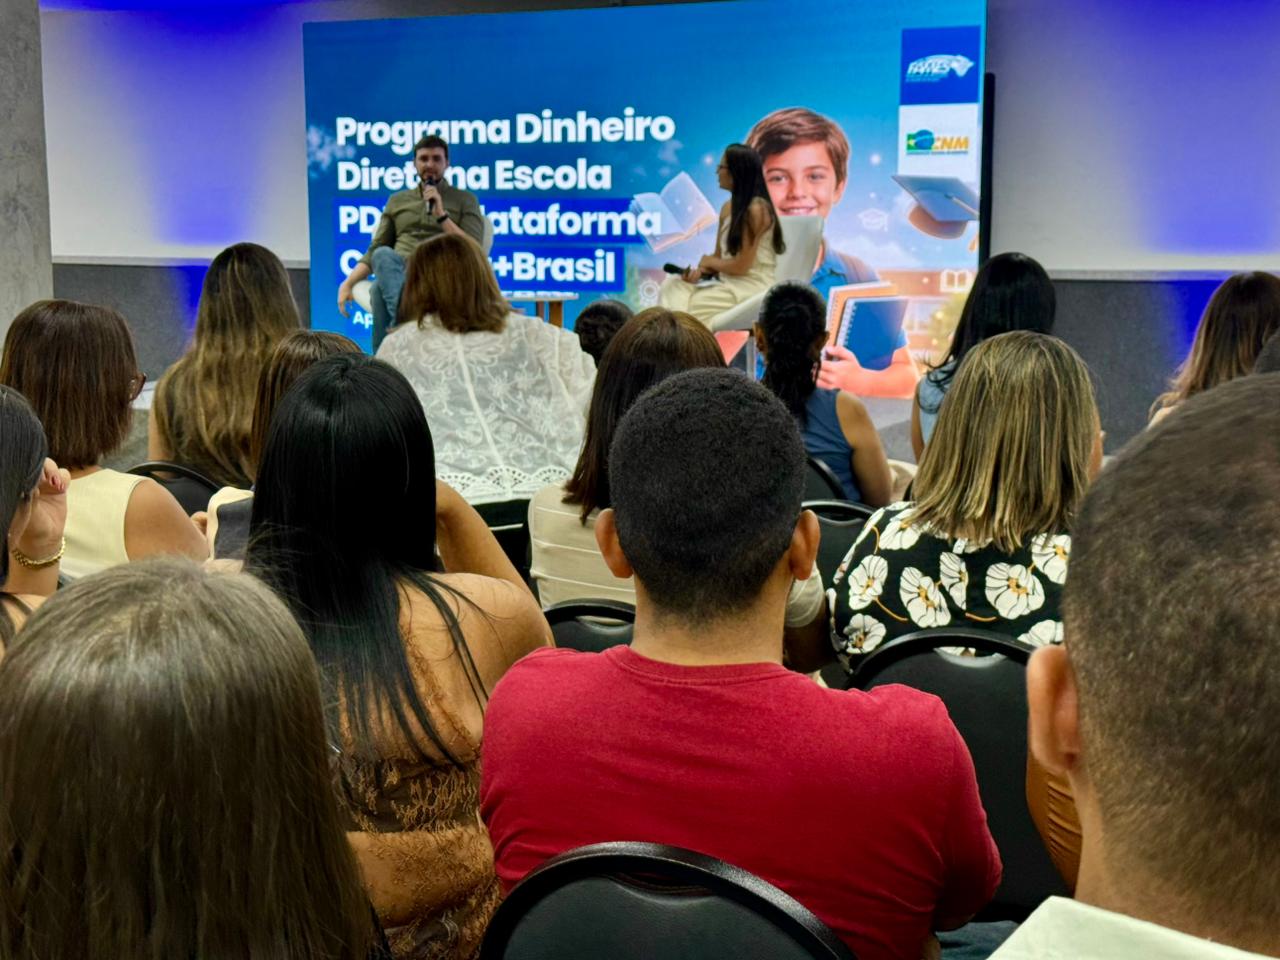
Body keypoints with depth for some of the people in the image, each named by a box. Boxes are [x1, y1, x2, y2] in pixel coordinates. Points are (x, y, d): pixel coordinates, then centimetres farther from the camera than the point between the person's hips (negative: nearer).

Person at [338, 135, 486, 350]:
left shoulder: (465, 200, 15)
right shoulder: (397, 201, 25)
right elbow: (374, 251, 22)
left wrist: (441, 214, -6)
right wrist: (348, 282, 5)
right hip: (398, 270, 3)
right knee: (384, 255, -39)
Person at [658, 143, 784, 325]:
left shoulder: (756, 209, -16)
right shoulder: (728, 208, 11)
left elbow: (741, 266, -17)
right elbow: (718, 258, 13)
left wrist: (710, 262, 0)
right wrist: (700, 271, -7)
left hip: (753, 287, -8)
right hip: (730, 283, 8)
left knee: (691, 306, -16)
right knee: (672, 285, -6)